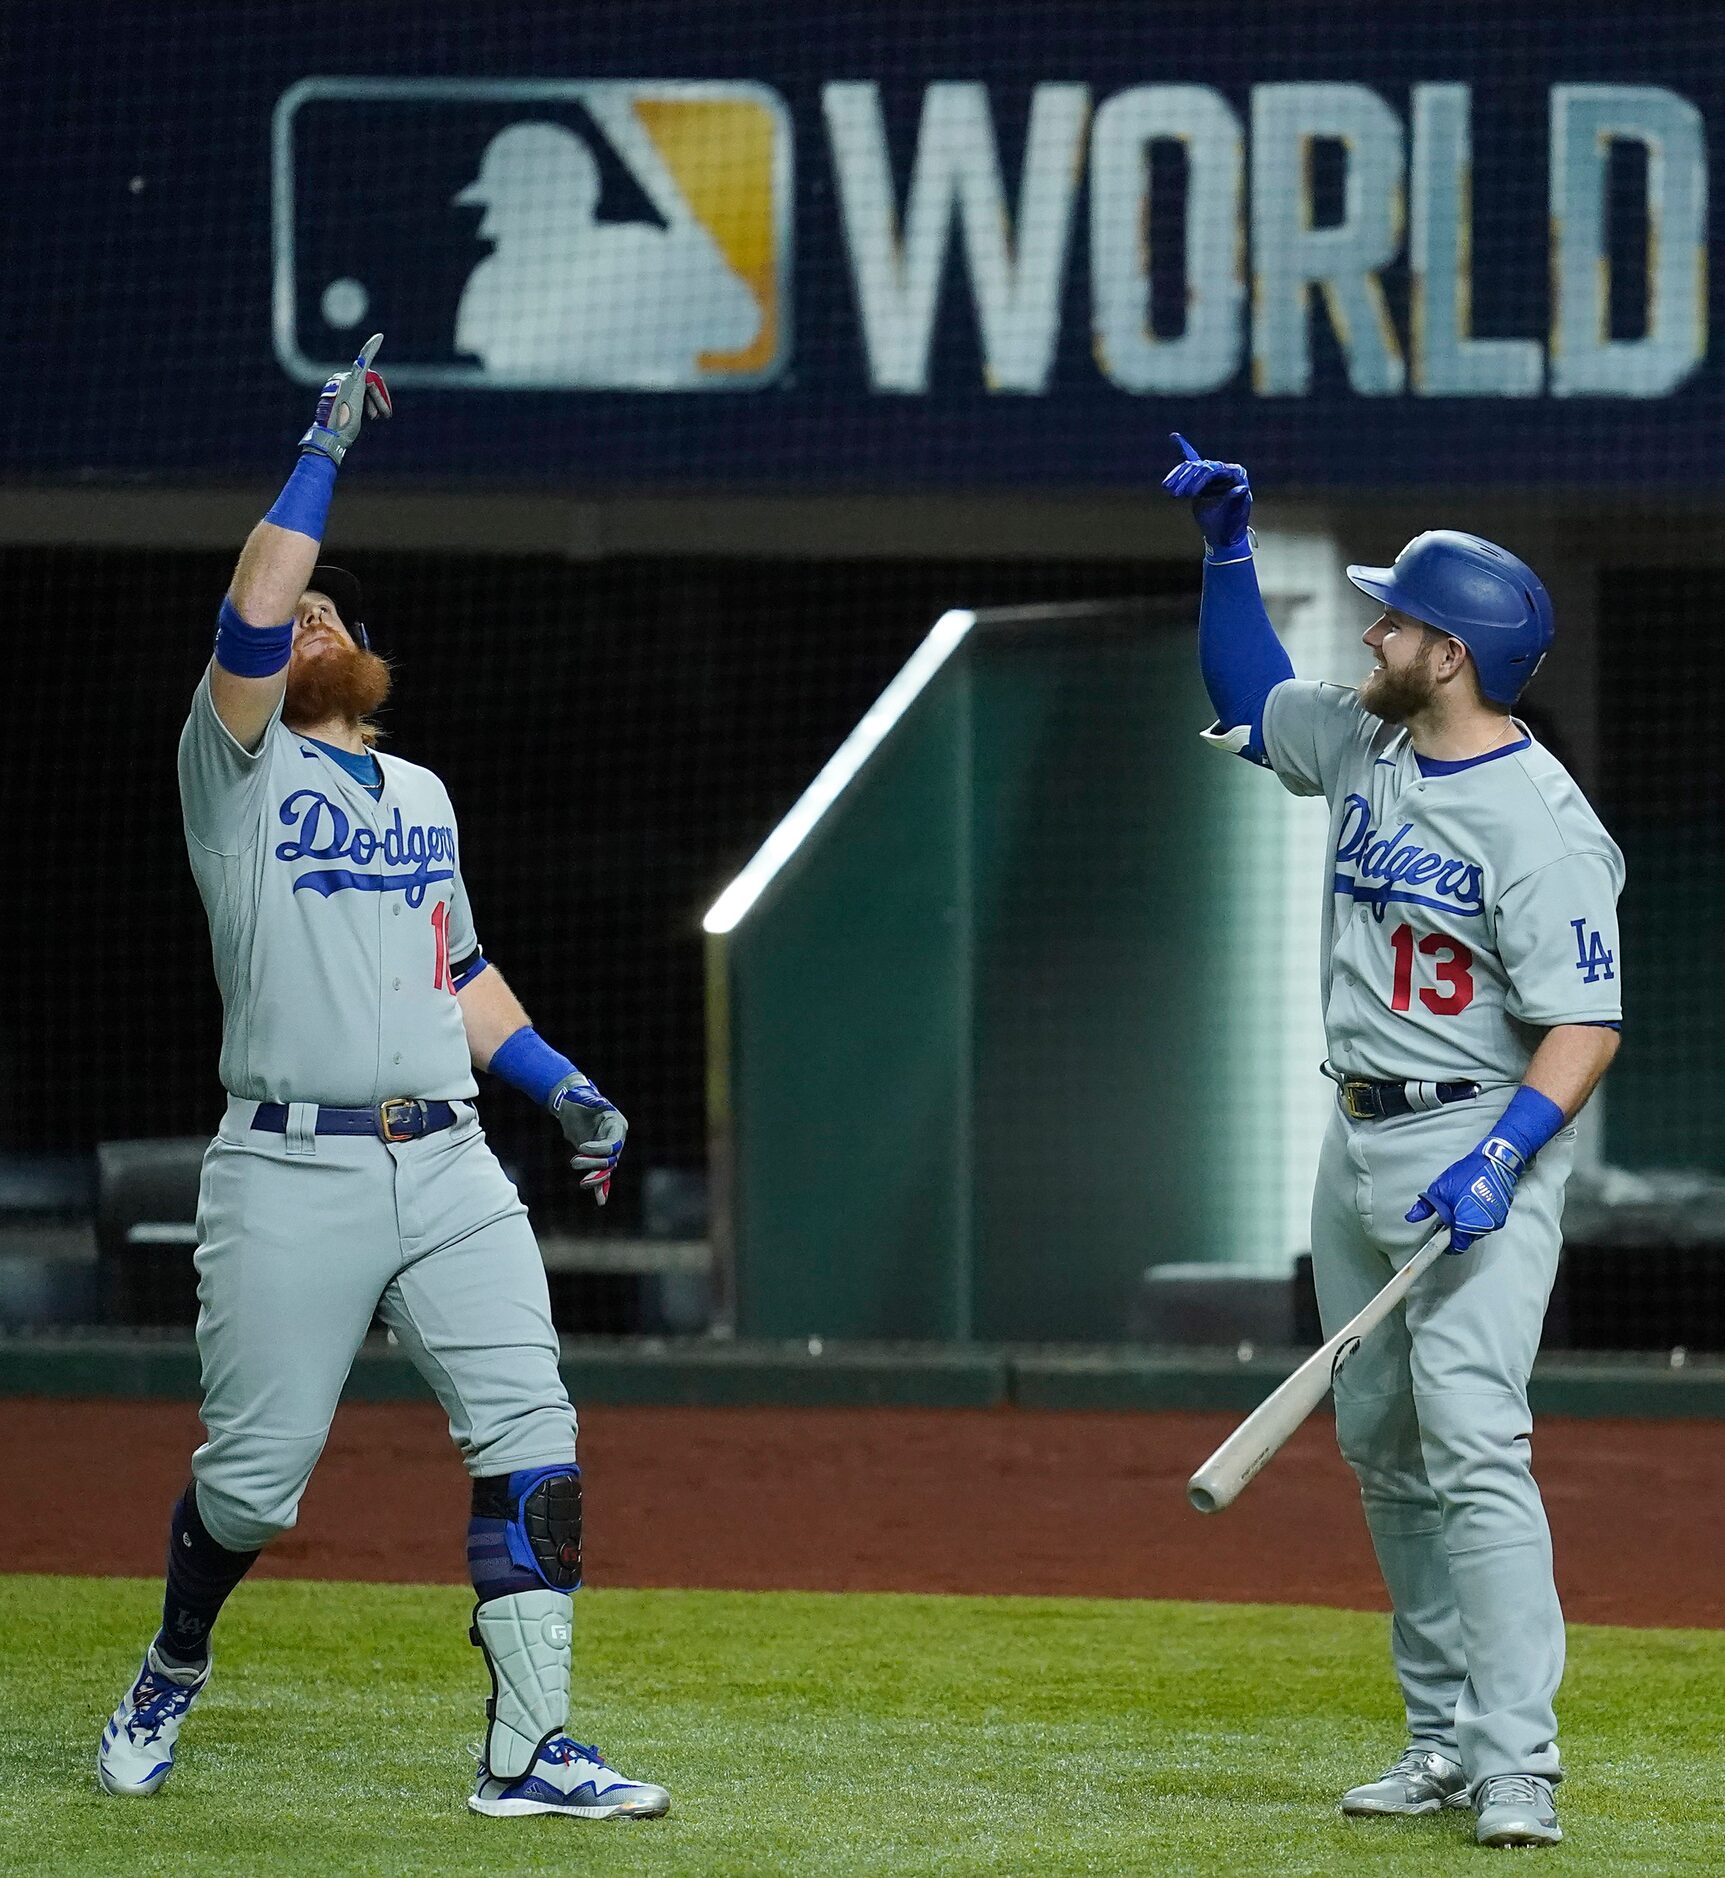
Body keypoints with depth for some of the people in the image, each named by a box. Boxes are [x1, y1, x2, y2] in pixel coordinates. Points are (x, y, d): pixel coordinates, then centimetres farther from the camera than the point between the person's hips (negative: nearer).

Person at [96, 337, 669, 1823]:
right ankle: (175, 1671, 29)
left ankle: (528, 1747, -11)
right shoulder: (237, 768, 3)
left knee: (530, 1428, -11)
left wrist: (561, 1086, 15)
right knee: (254, 1477, -1)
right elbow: (248, 613, -14)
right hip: (292, 1175, -5)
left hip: (447, 1167, 5)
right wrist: (325, 448, -10)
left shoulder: (420, 793, 22)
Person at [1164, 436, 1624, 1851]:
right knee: (1383, 1449, 11)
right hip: (1361, 1146, 9)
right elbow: (1250, 697, 26)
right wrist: (1230, 548, 15)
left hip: (1481, 1148, -9)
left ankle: (1515, 1765, -22)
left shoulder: (1541, 820, -18)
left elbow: (1586, 1026, -21)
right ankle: (1446, 1737, 17)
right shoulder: (1366, 746, 6)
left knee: (1472, 1442, -18)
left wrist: (1499, 1161, -32)